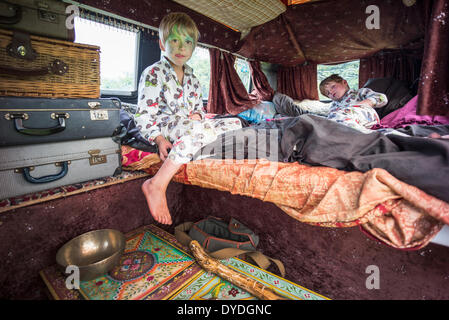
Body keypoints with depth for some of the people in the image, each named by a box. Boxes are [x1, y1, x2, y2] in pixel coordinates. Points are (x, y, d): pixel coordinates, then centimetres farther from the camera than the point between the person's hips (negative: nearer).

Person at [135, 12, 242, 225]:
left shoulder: (191, 77, 17)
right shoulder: (153, 74, -4)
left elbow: (199, 106, 21)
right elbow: (143, 116, -9)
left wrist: (197, 114, -5)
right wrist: (159, 139, -24)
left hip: (190, 125, 8)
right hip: (166, 128, -7)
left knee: (234, 124, 0)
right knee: (194, 128, -41)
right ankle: (157, 184, -37)